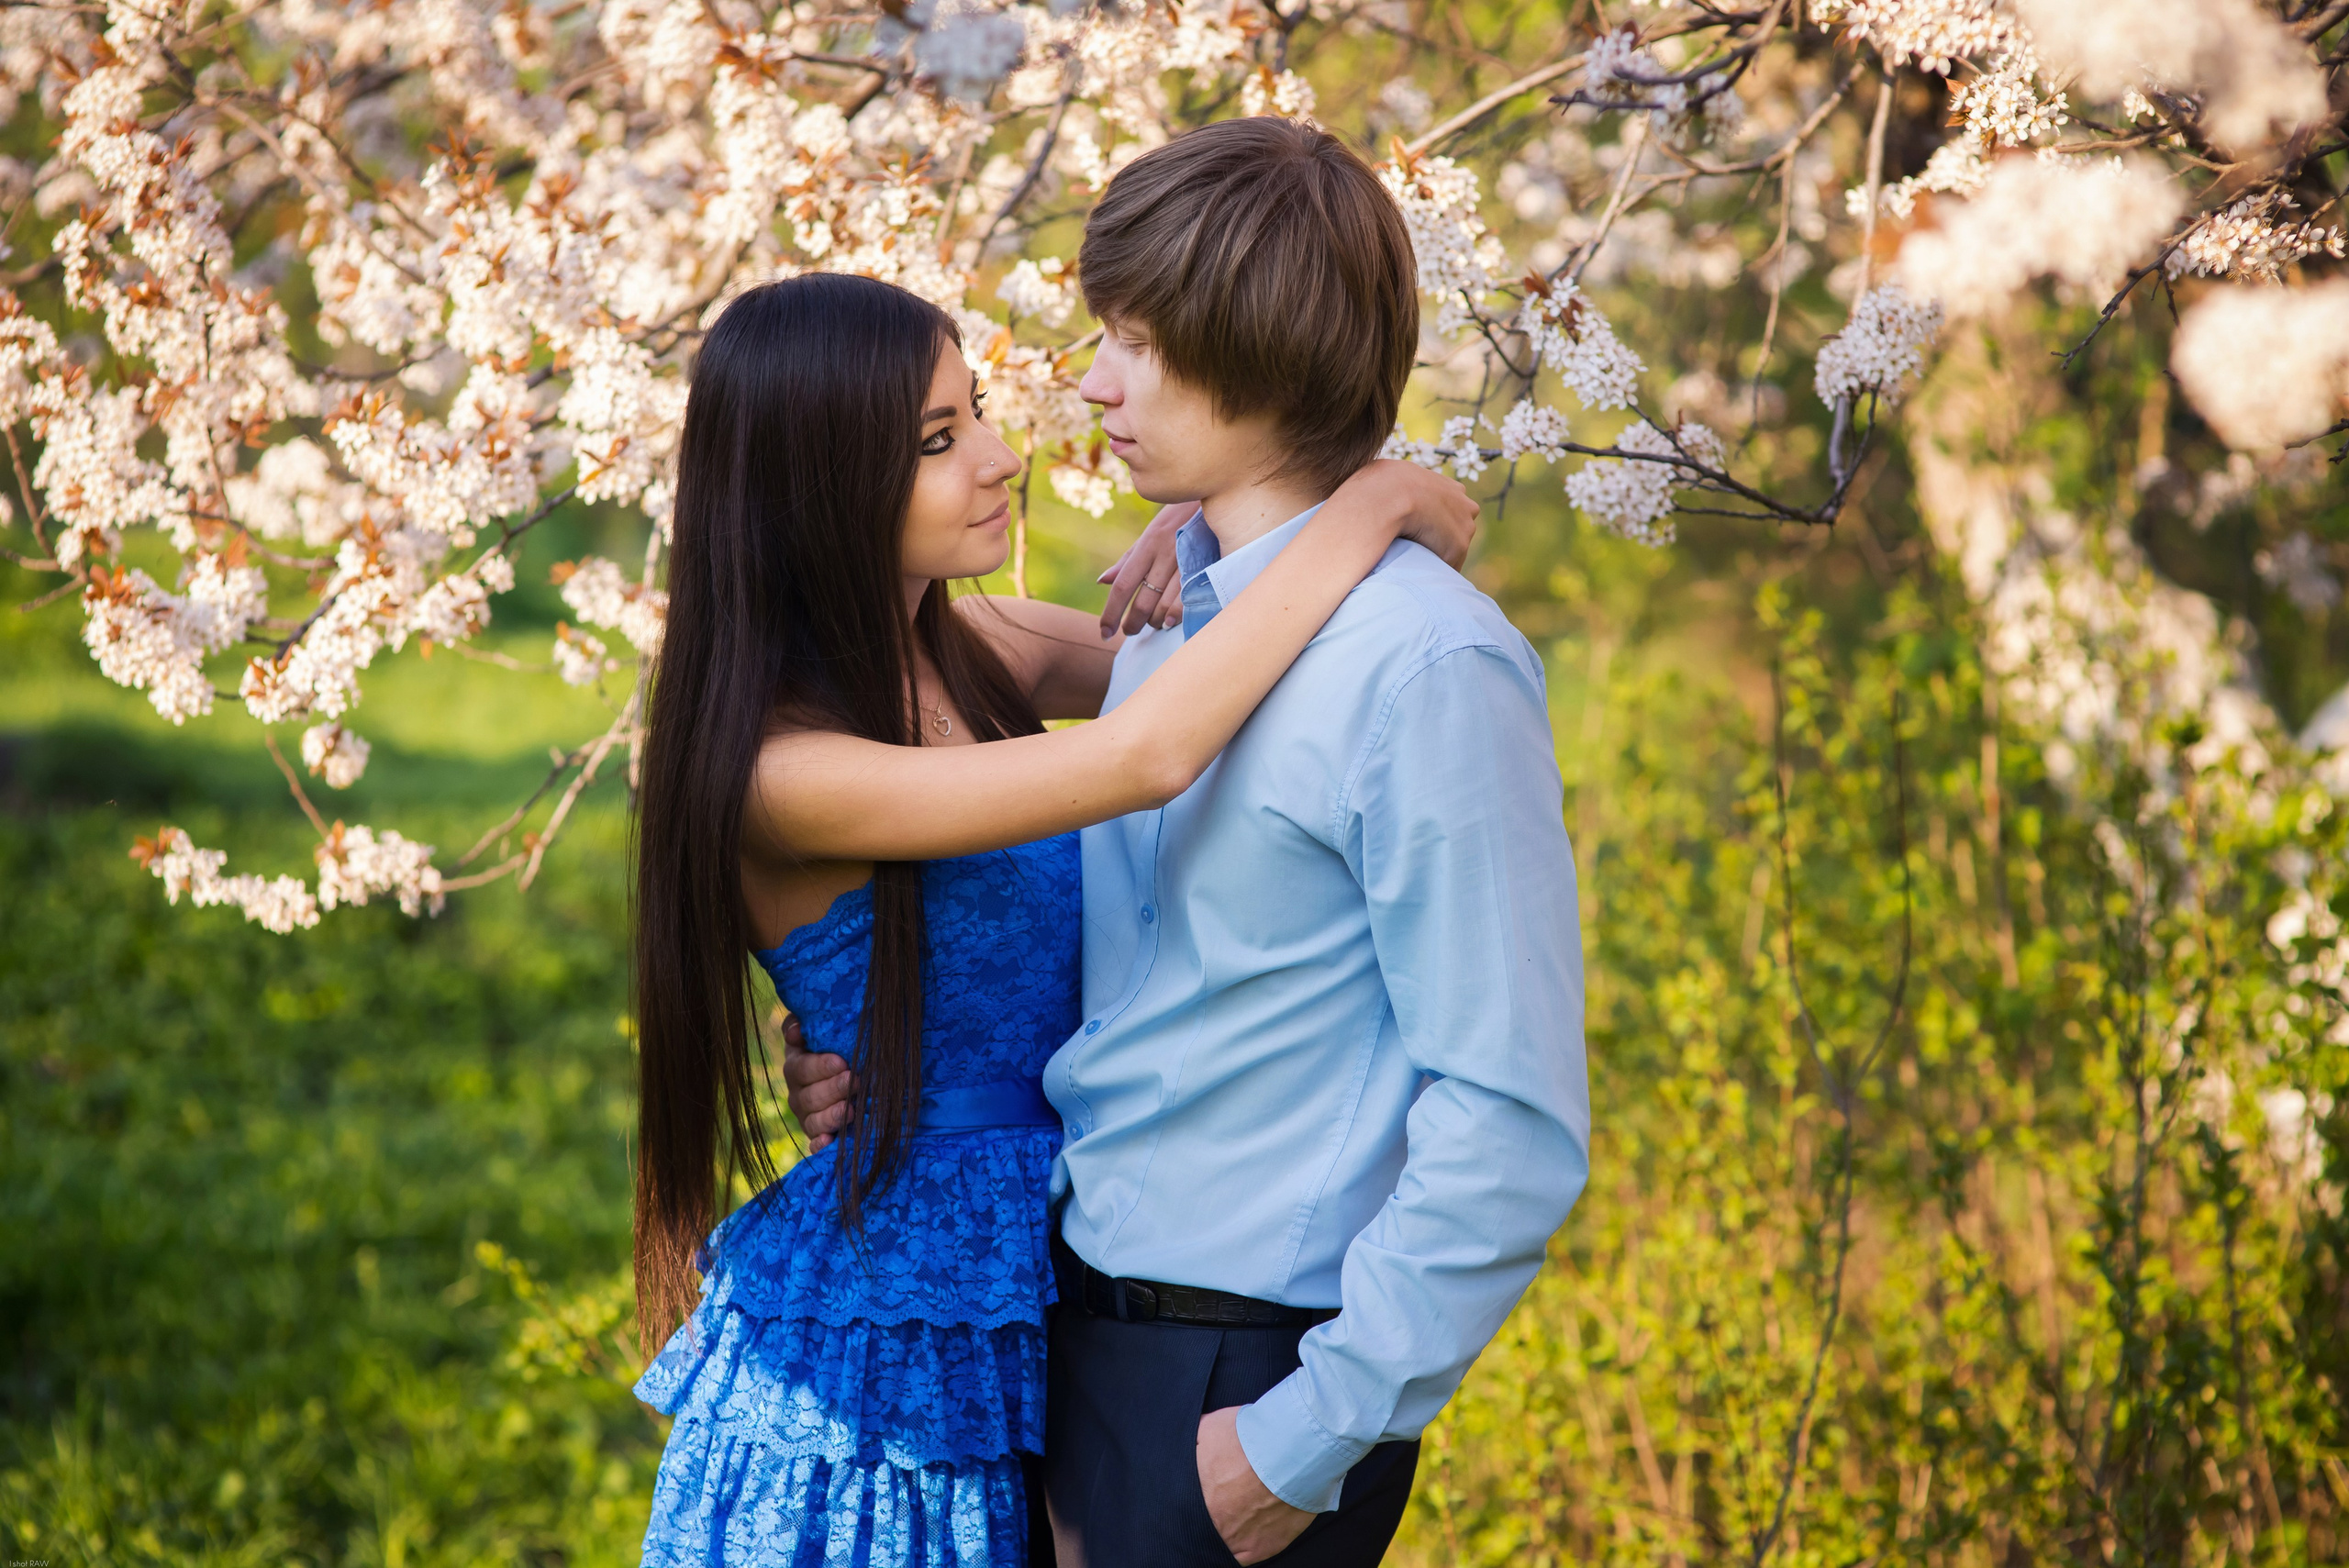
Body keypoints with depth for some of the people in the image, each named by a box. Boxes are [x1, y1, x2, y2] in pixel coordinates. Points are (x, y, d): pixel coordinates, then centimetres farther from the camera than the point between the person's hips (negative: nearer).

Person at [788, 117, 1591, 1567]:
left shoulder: (1427, 669, -19)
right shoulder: (1175, 607, 7)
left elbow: (1514, 1129, -20)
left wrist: (1311, 1438, -17)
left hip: (1241, 1387, -8)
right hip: (1086, 1323, 8)